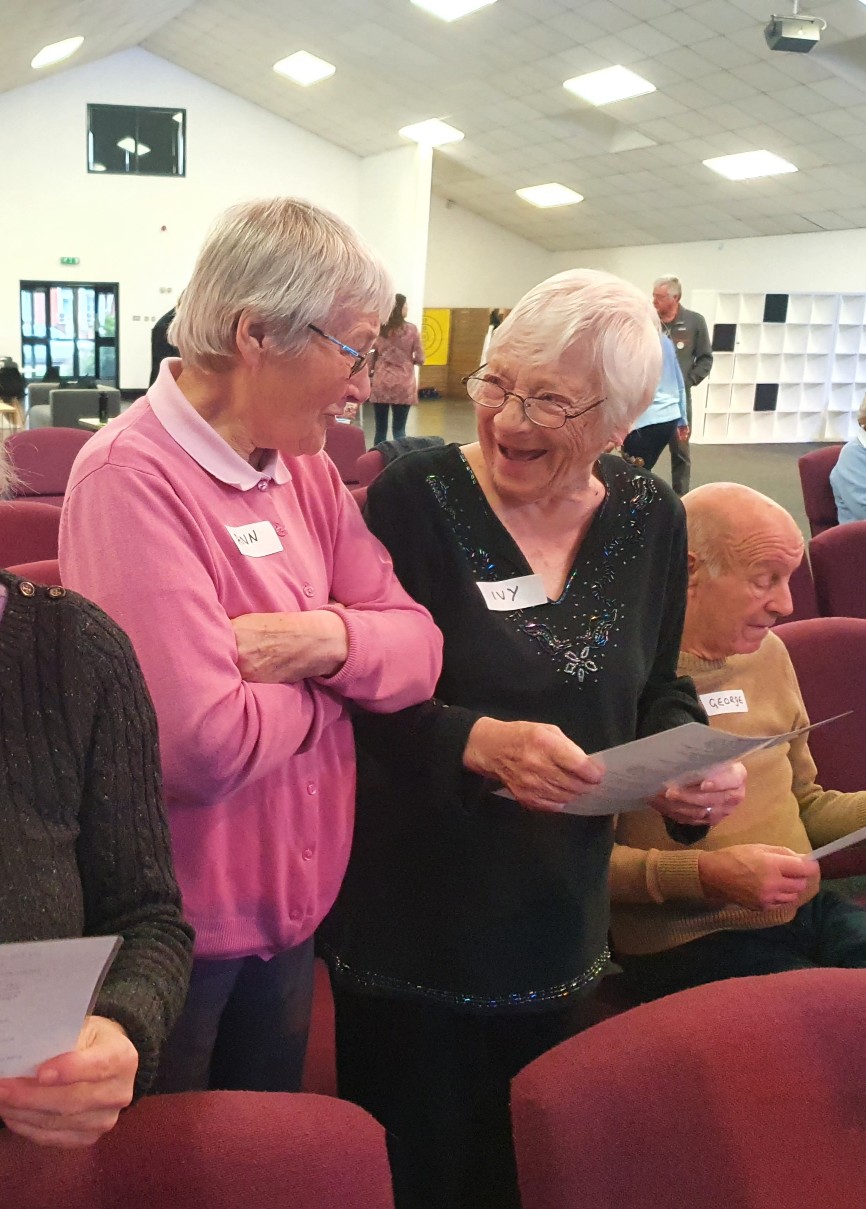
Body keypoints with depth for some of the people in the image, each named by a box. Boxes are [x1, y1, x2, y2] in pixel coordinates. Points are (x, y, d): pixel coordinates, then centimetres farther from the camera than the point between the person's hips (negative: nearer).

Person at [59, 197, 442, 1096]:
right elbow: (204, 746, -31)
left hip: (293, 911, 7)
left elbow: (419, 649, -2)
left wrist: (329, 637, -22)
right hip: (176, 928, -7)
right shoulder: (134, 478, -23)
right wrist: (322, 689, -12)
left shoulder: (305, 471, 2)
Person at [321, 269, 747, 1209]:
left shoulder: (651, 519, 1)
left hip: (560, 921, 4)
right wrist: (479, 743, -30)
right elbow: (357, 695, -15)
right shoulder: (415, 495, -13)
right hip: (413, 927, -4)